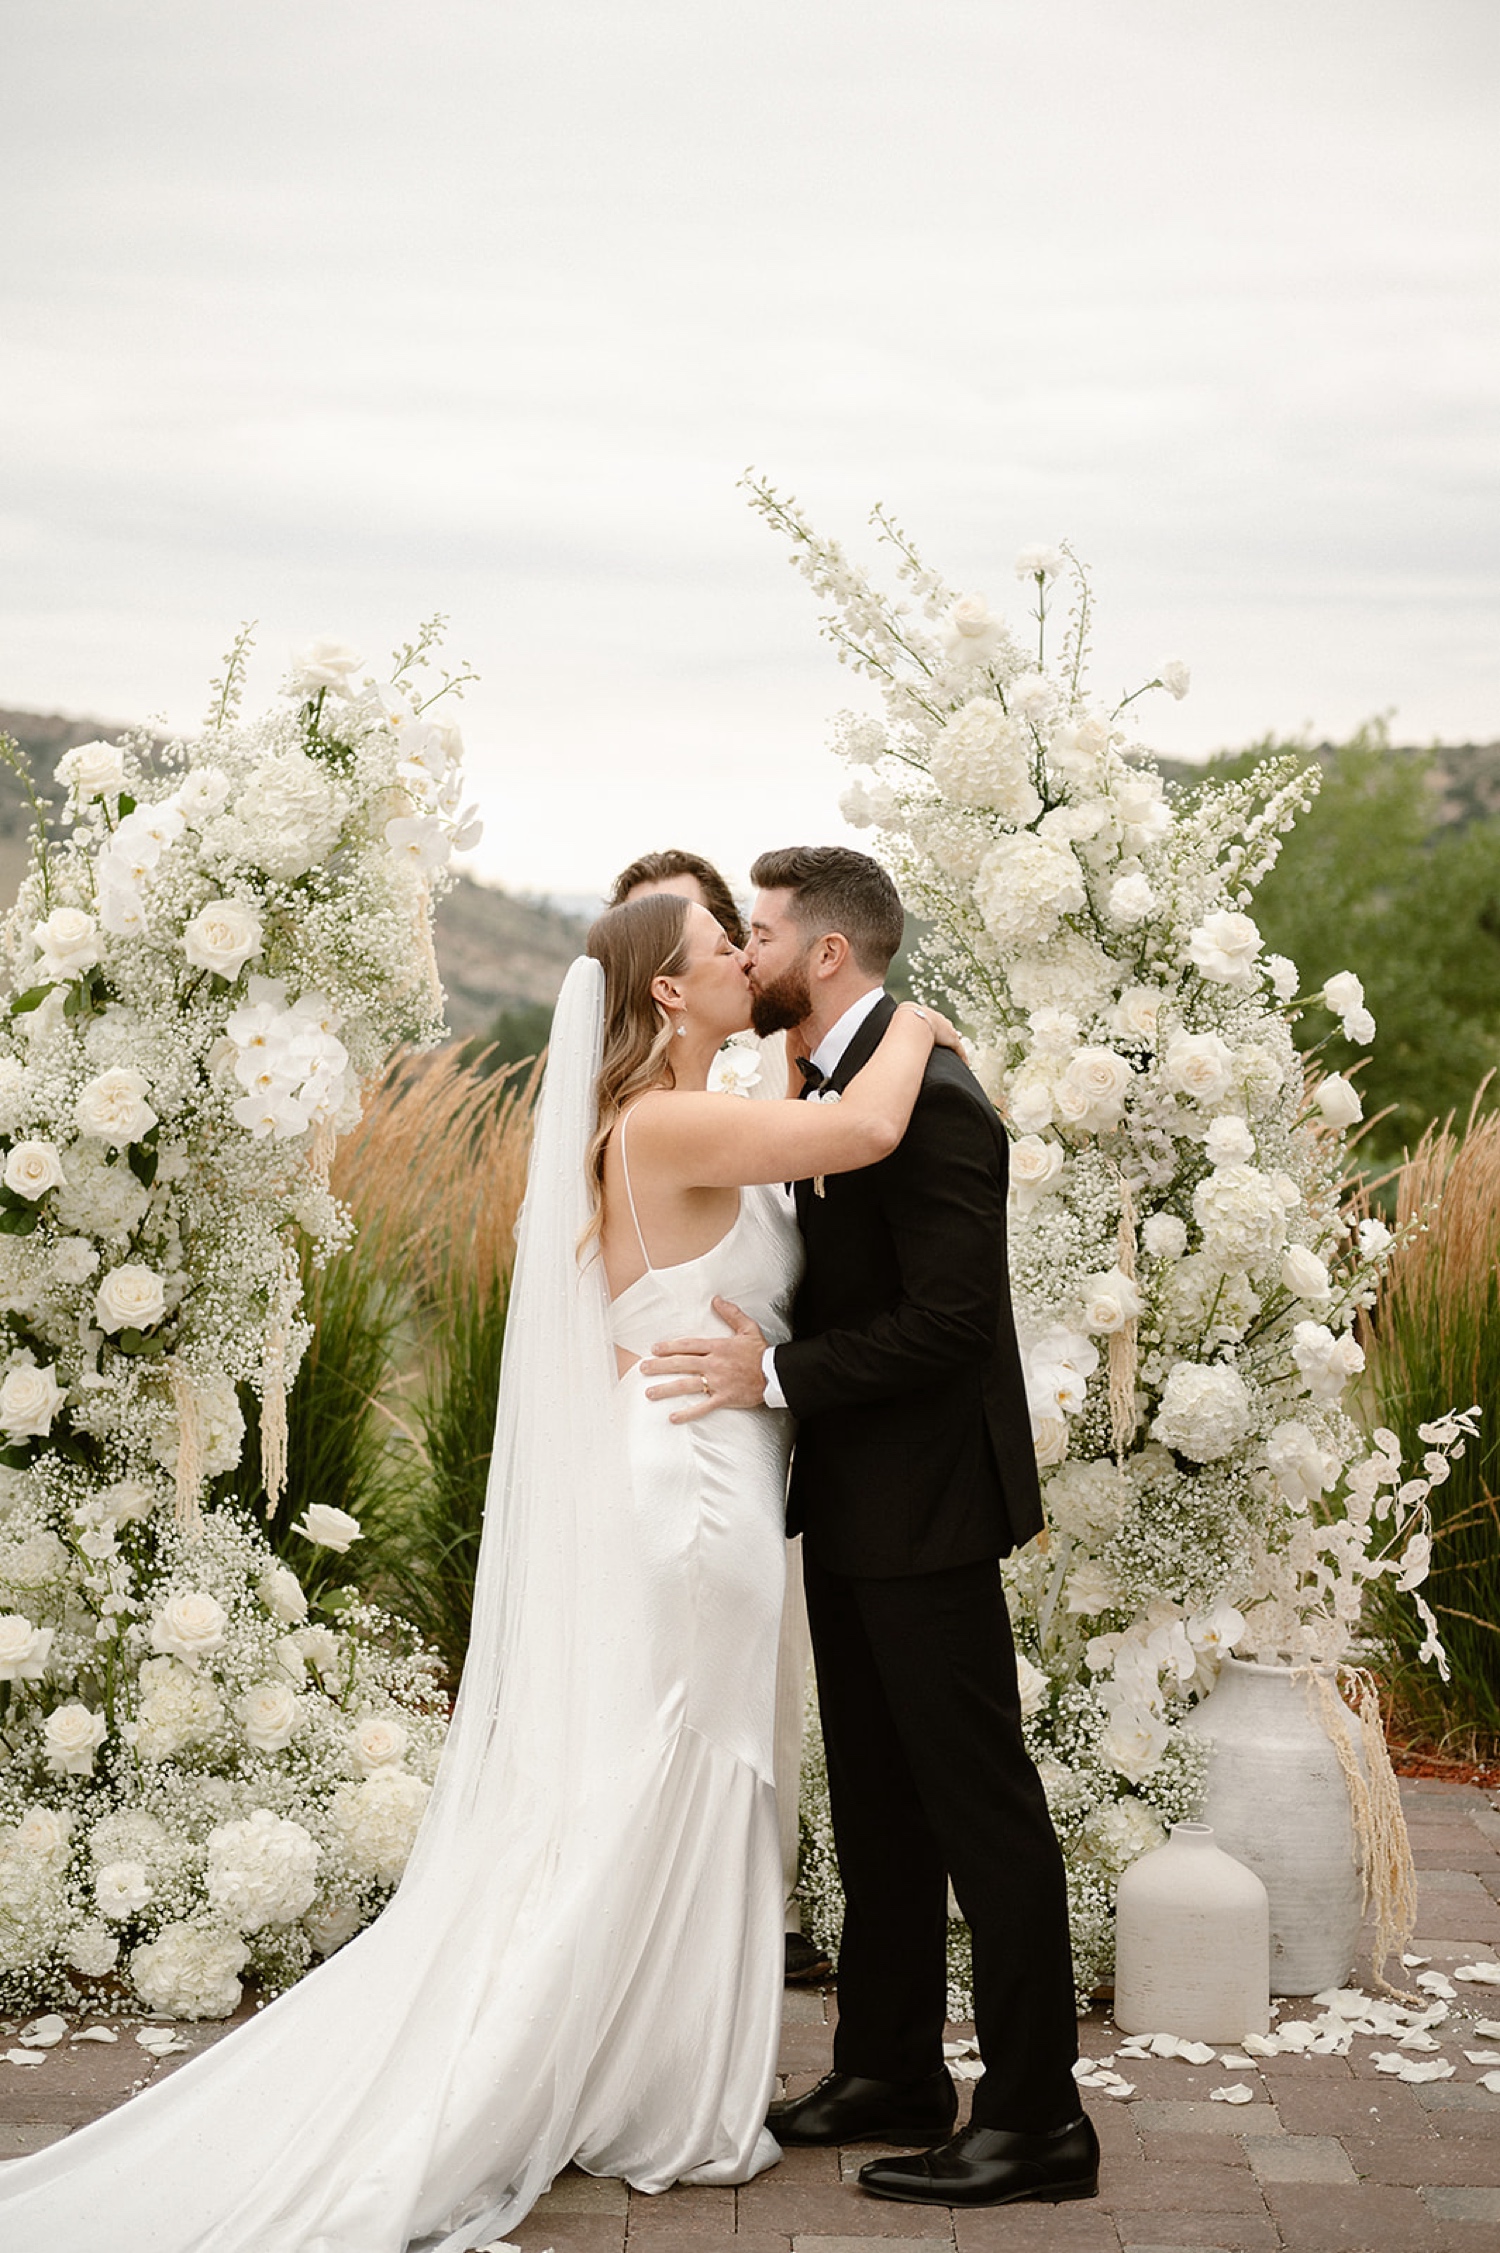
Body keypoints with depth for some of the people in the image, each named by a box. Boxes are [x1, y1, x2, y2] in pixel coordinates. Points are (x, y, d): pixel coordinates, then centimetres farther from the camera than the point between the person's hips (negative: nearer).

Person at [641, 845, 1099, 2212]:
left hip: (925, 1512, -10)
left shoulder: (925, 1096, -19)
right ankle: (890, 2074, 29)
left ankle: (1037, 2115, 7)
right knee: (878, 1803, 17)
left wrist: (777, 1374, -24)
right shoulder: (830, 1085, 12)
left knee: (980, 1805, -2)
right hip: (854, 1510, 10)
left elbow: (948, 1317, -24)